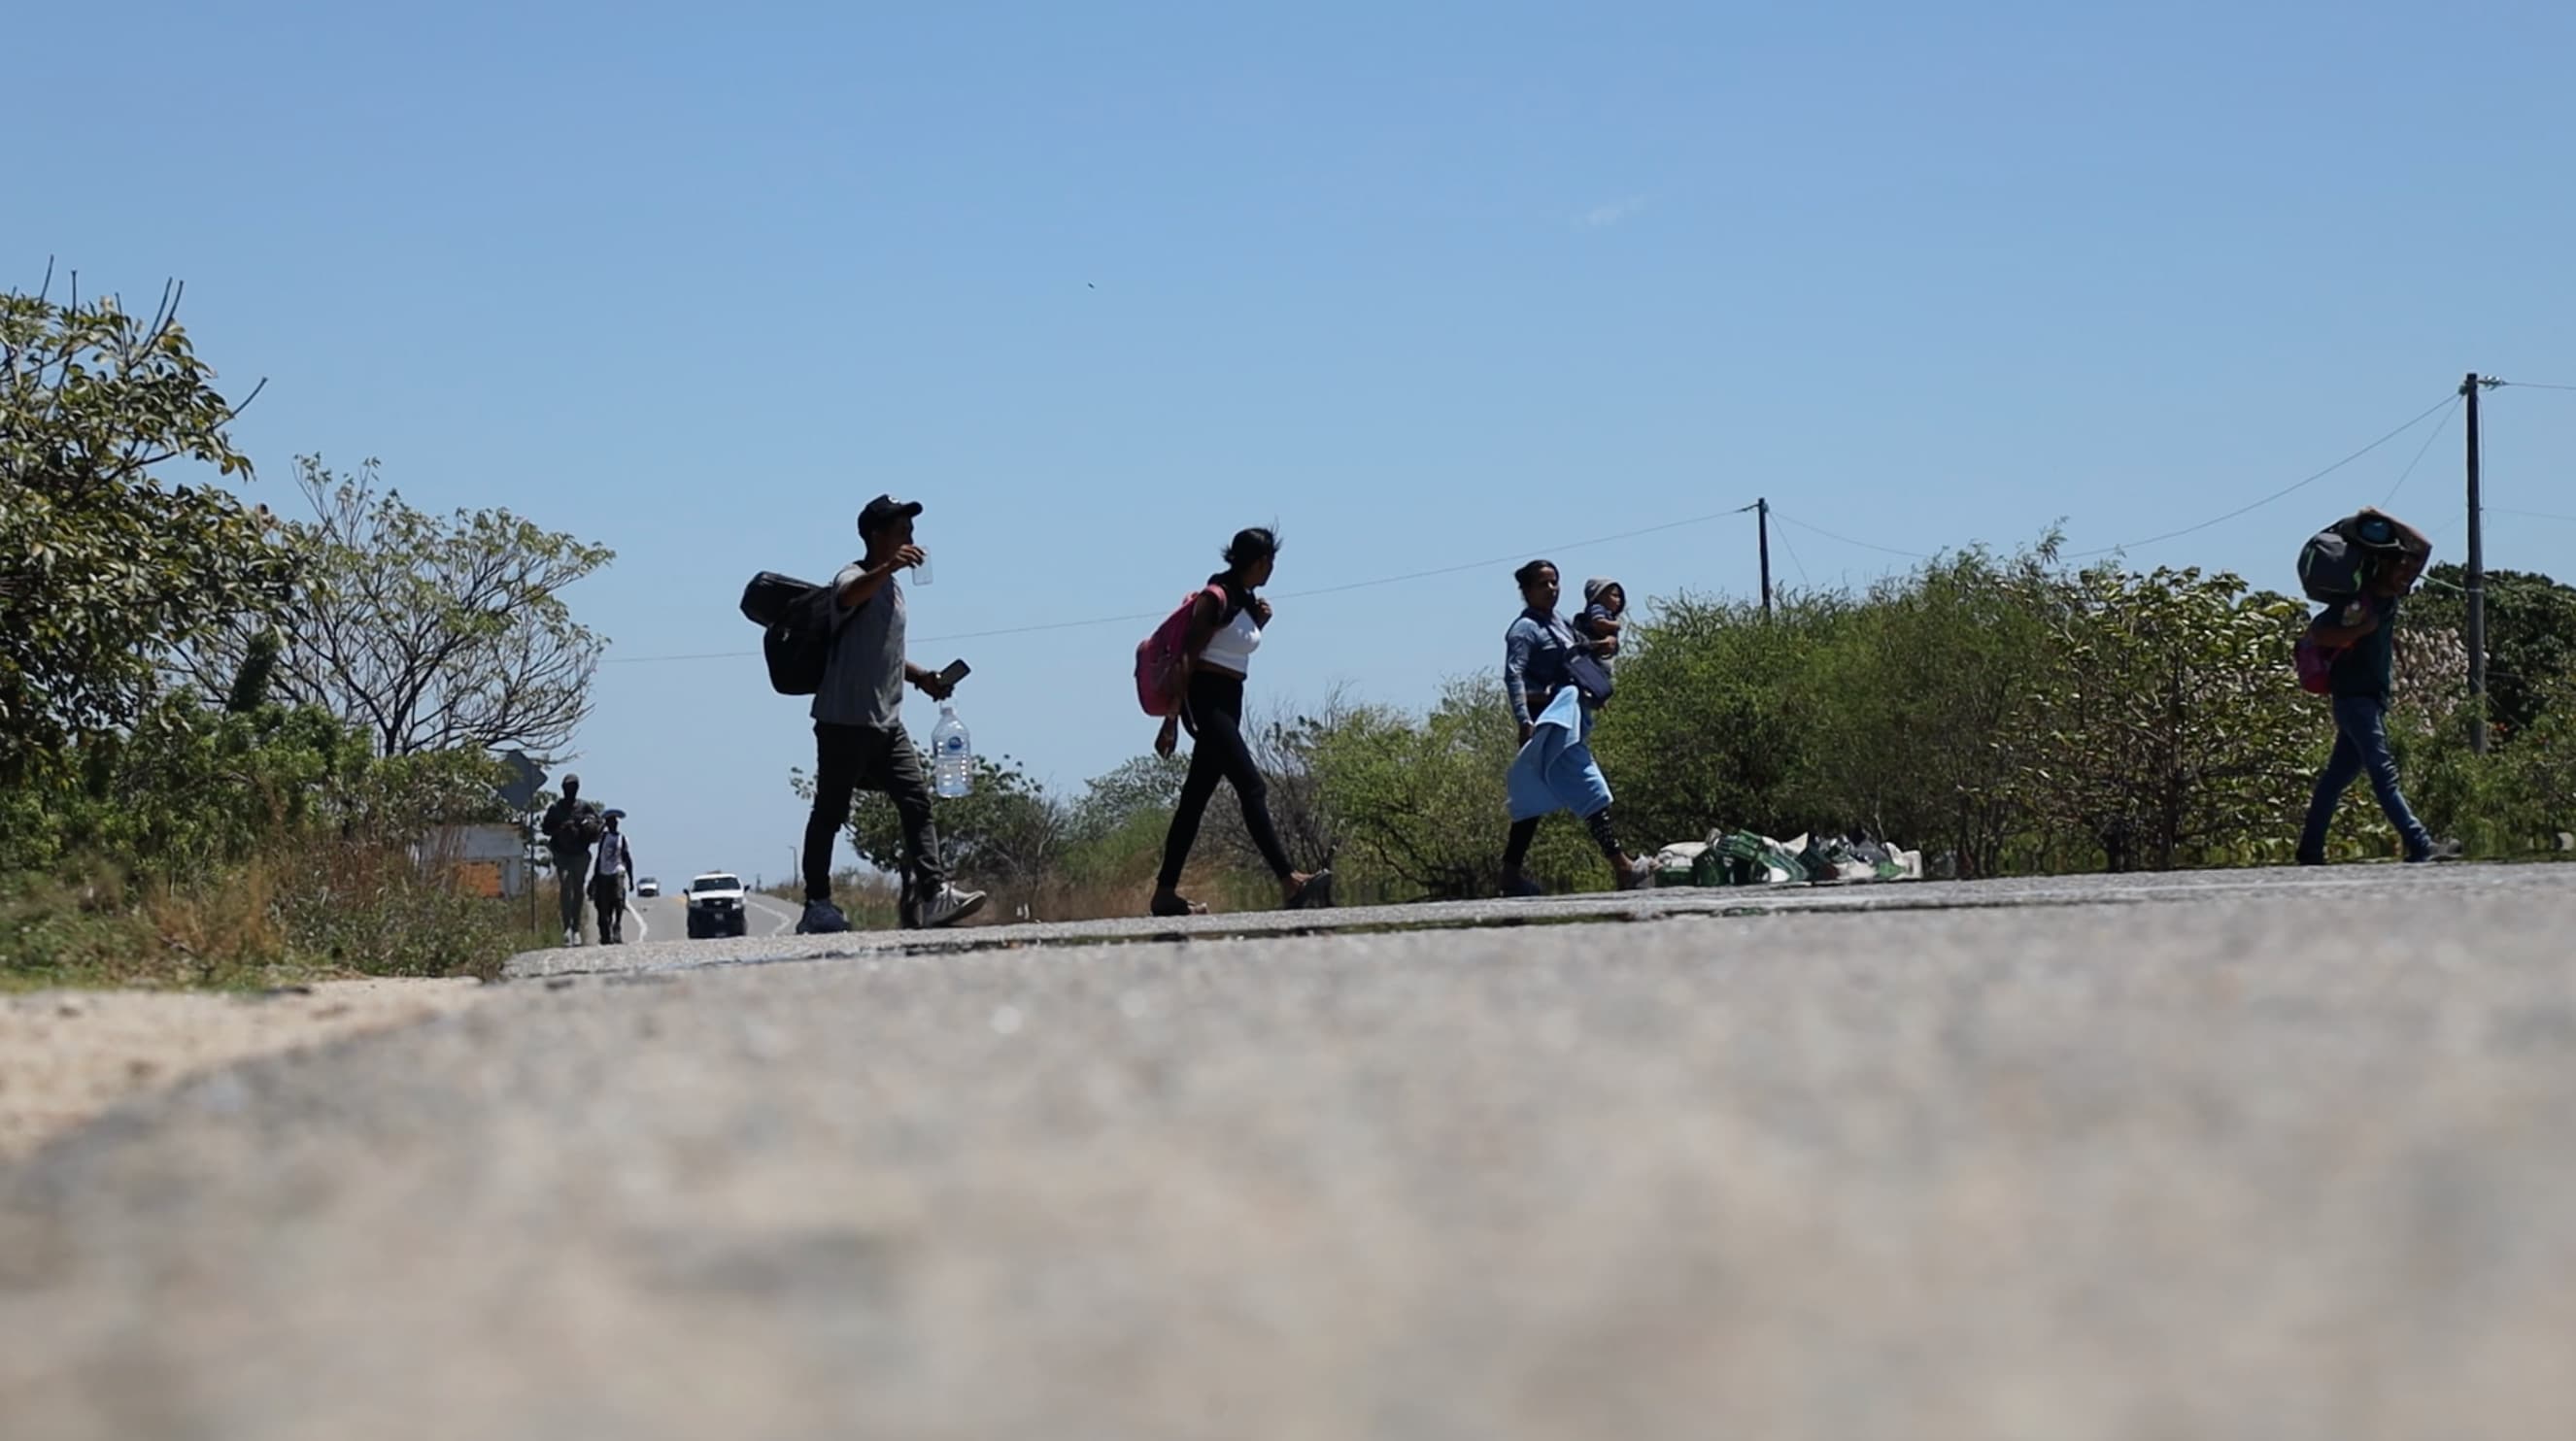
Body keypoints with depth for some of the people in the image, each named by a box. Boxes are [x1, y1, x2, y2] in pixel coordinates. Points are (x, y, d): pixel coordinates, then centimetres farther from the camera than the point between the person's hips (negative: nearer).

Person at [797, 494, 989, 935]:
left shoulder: (893, 586, 18)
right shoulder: (855, 577, -10)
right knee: (830, 812, 0)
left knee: (917, 801, -4)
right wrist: (887, 567, -54)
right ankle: (816, 905, 5)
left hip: (887, 723, 8)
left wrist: (920, 677, 18)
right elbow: (846, 596, -38)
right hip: (845, 721, -8)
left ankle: (933, 894, -10)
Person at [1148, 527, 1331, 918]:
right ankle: (1289, 882, -23)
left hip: (1228, 705, 10)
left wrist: (1259, 623, 8)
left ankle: (1165, 892, 12)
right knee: (1252, 786, -16)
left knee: (1196, 797, 9)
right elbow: (1186, 660, -15)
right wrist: (1171, 721, -19)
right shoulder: (1216, 598, -12)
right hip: (1205, 699, -10)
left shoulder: (1247, 600, 14)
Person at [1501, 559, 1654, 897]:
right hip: (1547, 720, -9)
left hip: (1568, 716, 9)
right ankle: (1621, 866, -20)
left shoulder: (1559, 623, 17)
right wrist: (1524, 721, -33)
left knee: (1534, 799, 12)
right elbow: (1513, 675, -21)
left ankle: (1512, 873, 17)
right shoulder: (1525, 629, -10)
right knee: (1588, 788, -14)